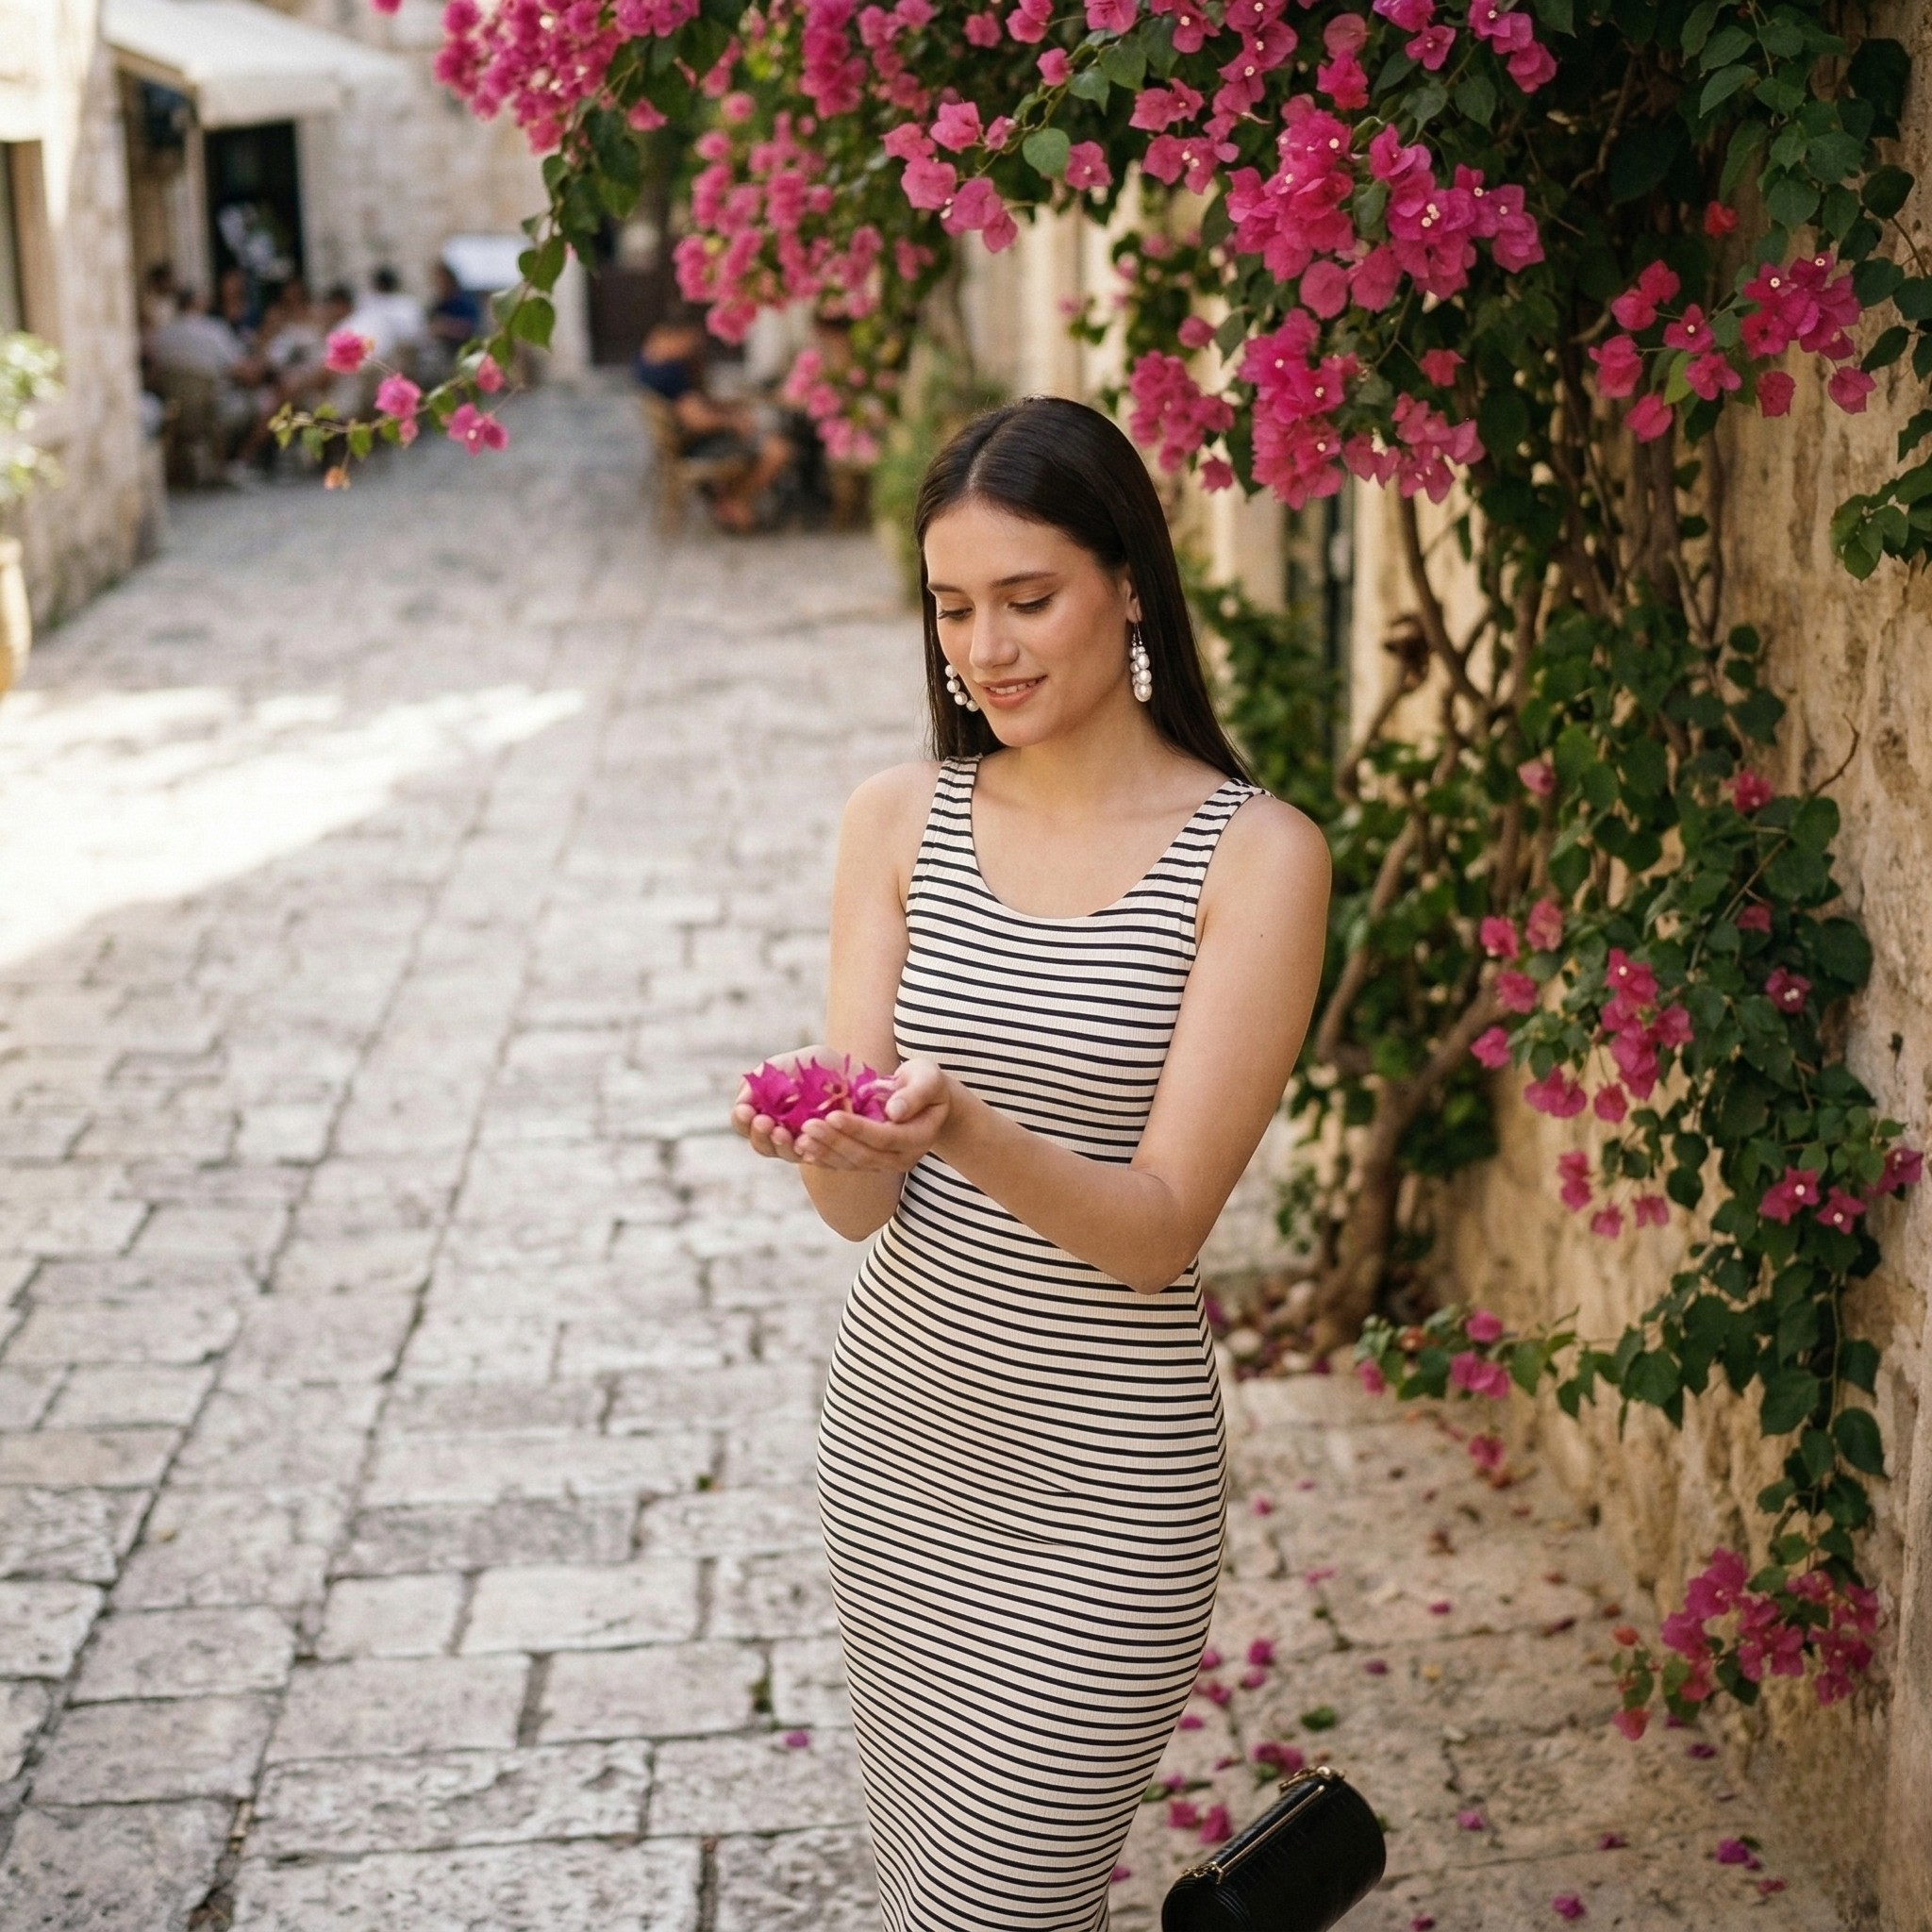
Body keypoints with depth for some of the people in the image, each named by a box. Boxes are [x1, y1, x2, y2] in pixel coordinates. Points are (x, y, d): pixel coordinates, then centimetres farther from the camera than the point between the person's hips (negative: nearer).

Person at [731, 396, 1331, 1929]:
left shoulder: (1255, 856, -12)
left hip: (1101, 1480, -4)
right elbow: (862, 1206, -4)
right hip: (897, 1432, 4)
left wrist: (964, 1128, -33)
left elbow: (1159, 1230, -15)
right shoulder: (901, 821, 0)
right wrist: (831, 1145, -27)